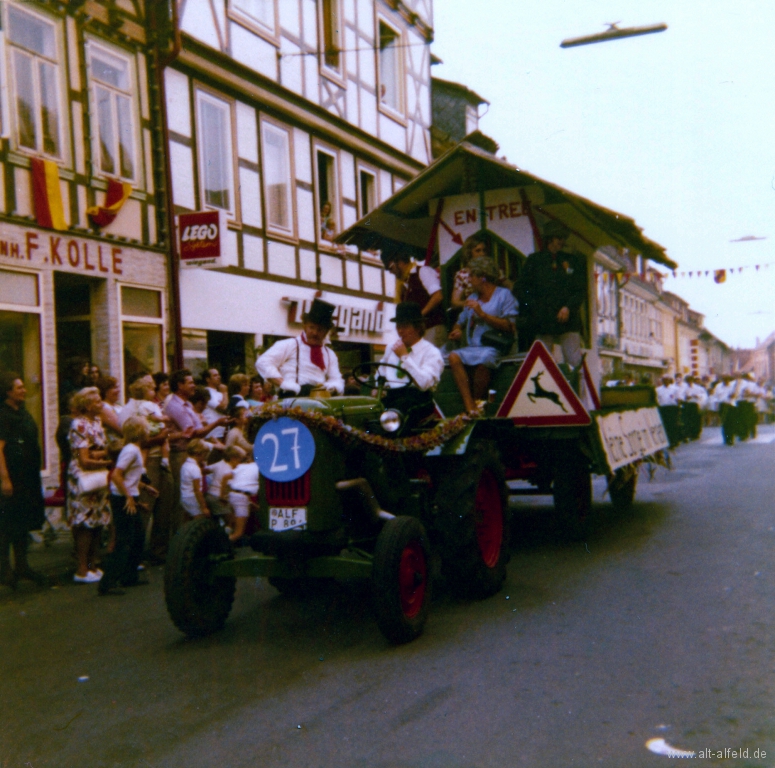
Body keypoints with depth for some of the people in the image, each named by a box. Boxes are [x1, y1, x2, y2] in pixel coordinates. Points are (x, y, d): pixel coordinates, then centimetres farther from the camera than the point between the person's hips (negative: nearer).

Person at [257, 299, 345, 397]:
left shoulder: (330, 354, 26)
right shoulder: (289, 345, 11)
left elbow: (337, 382, 21)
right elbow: (263, 363, 1)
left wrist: (330, 387, -4)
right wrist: (283, 383, -11)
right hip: (292, 397, -4)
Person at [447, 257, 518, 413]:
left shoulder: (504, 295, 5)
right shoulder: (472, 298, 26)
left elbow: (509, 326, -8)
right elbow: (460, 323, 28)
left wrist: (482, 314, -11)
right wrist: (457, 331, 3)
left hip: (495, 348, -5)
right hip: (472, 348, 6)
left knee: (483, 360, -39)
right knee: (454, 356, -27)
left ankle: (477, 403, -21)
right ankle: (470, 407, -35)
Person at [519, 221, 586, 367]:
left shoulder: (574, 261, 16)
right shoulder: (534, 260, 13)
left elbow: (581, 290, 11)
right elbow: (524, 289, 9)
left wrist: (568, 307, -6)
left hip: (568, 322, 1)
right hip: (542, 323, 0)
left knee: (575, 363, -8)